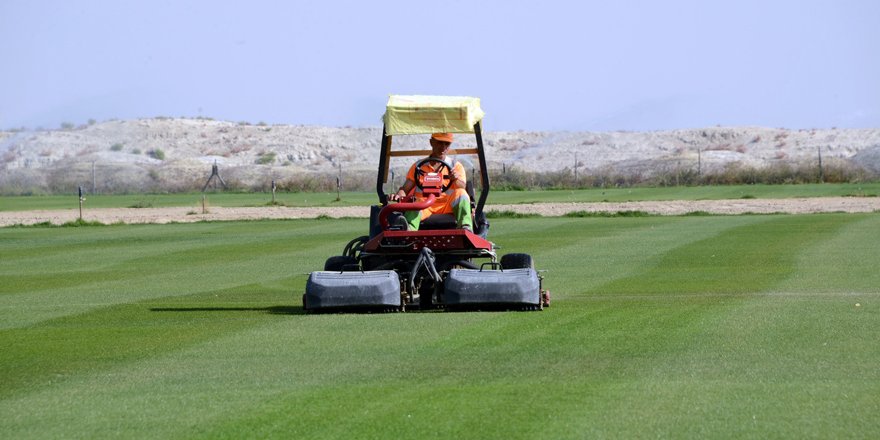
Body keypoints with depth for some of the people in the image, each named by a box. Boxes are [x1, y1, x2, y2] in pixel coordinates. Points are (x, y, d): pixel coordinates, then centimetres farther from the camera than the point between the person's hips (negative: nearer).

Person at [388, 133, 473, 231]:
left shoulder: (456, 166, 15)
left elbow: (463, 188, -1)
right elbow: (406, 189, 12)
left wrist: (456, 180, -26)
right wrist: (399, 195, -13)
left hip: (447, 207, 0)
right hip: (424, 206, 0)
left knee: (460, 193, -28)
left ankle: (466, 228, -45)